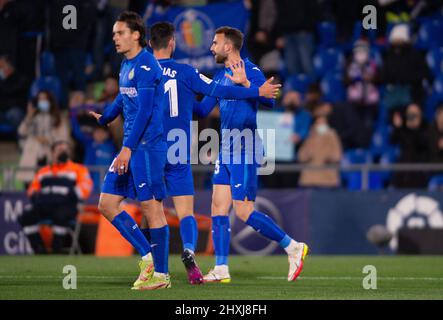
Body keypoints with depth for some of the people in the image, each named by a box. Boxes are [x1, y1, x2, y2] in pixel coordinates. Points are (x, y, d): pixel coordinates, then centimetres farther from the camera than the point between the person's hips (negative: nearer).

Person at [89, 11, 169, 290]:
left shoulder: (146, 64, -13)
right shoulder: (126, 65, 15)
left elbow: (145, 110, -19)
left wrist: (128, 148, -21)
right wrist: (102, 119, 31)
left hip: (147, 146, -10)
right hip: (131, 148, 10)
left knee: (152, 208, -5)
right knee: (107, 204, 7)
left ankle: (160, 274, 1)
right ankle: (148, 257, 13)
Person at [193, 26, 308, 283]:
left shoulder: (250, 70, -10)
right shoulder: (220, 77, 16)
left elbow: (269, 100, -24)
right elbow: (202, 109, 22)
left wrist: (245, 83, -35)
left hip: (245, 149, -9)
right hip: (227, 150, 9)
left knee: (244, 211, -10)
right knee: (219, 208, 4)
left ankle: (293, 247, 1)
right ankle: (221, 269, 6)